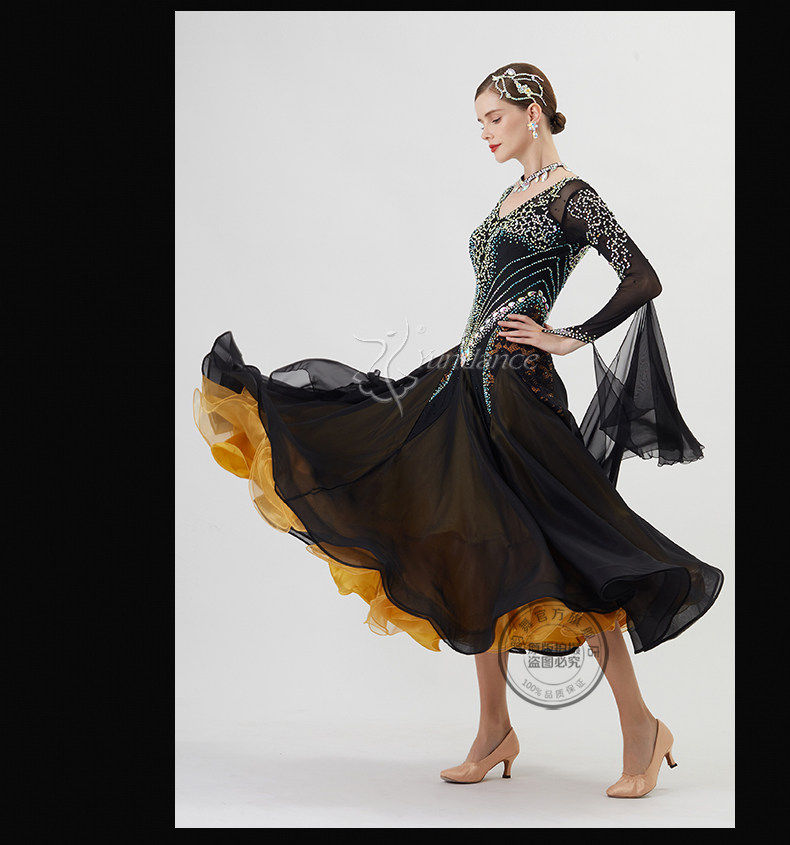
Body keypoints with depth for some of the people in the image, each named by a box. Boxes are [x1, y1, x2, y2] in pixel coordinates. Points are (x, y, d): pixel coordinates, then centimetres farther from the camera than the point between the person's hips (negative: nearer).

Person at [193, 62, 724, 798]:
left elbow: (643, 280, -16)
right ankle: (495, 730, 18)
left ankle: (639, 725, 6)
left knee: (563, 552, -6)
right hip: (468, 381, 9)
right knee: (473, 554, 9)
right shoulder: (515, 194, 18)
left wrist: (571, 339, -12)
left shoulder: (571, 196, -8)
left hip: (516, 392, -9)